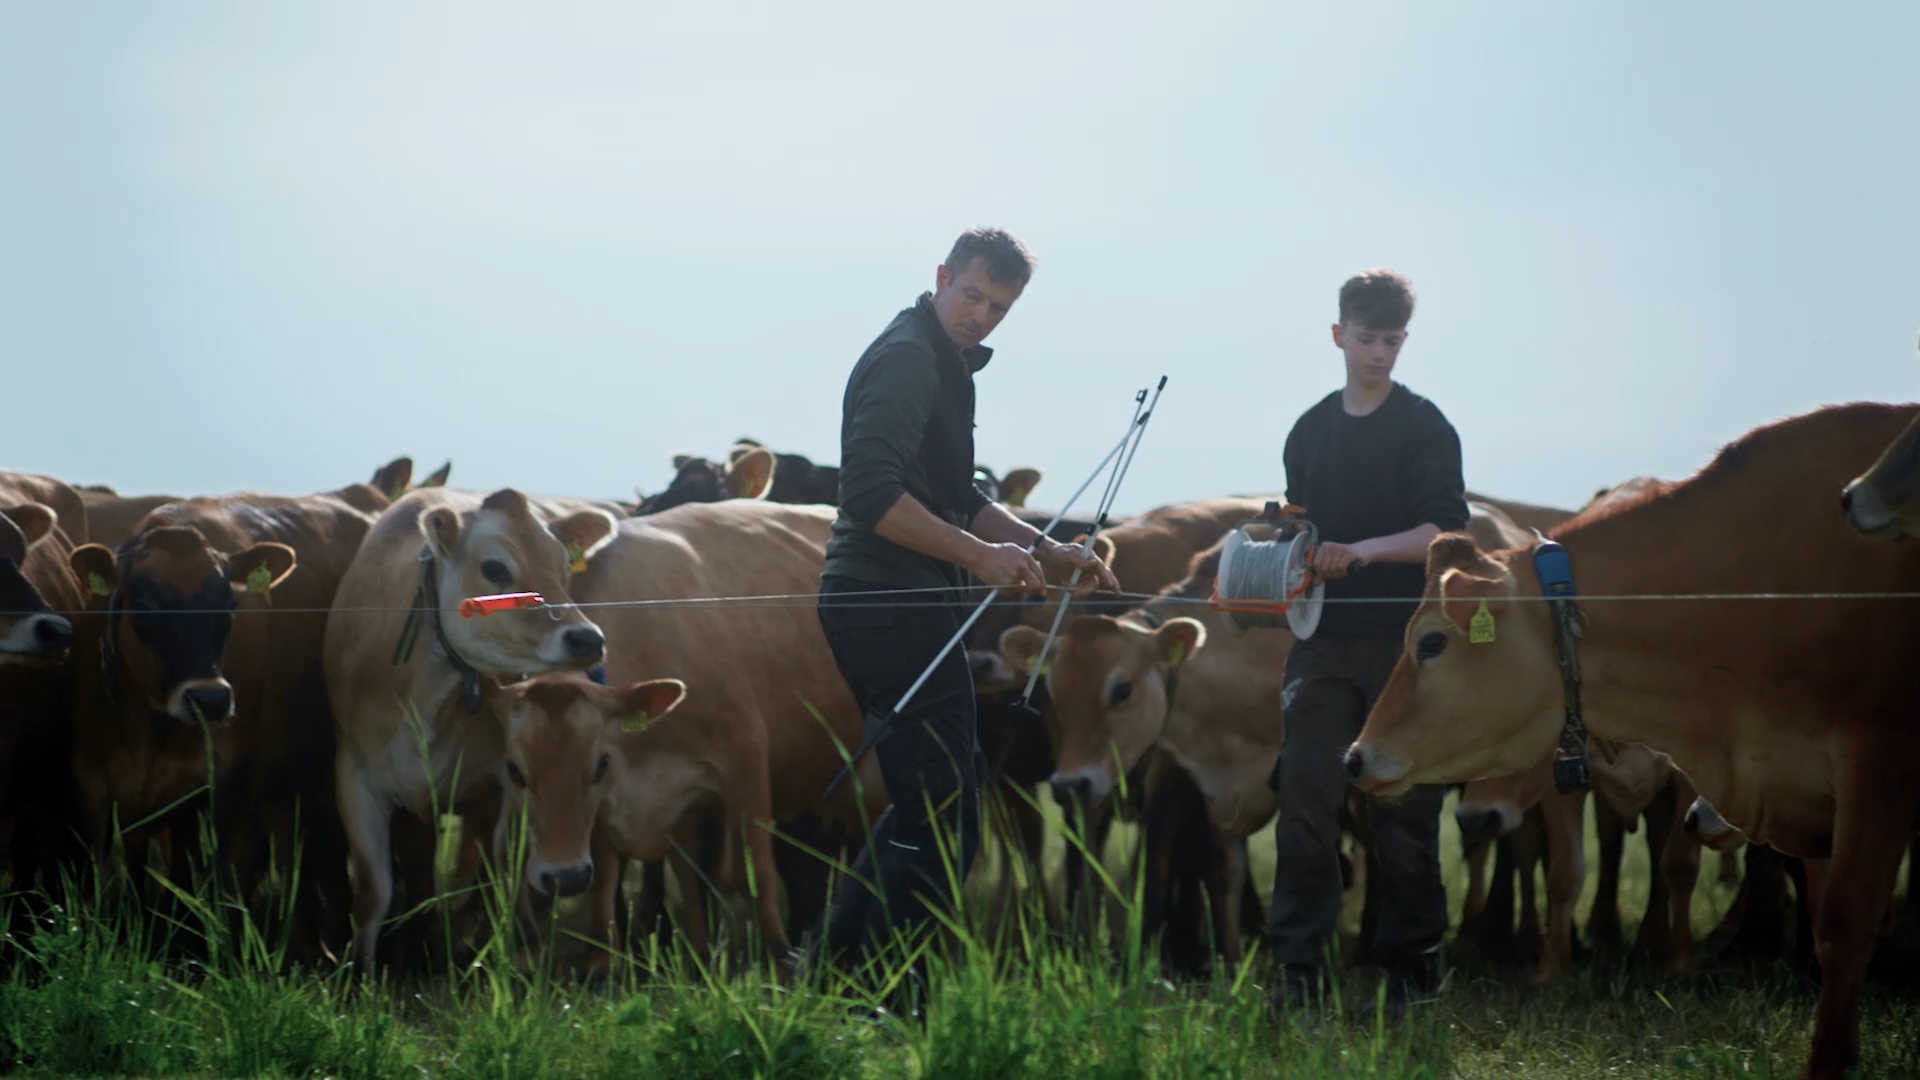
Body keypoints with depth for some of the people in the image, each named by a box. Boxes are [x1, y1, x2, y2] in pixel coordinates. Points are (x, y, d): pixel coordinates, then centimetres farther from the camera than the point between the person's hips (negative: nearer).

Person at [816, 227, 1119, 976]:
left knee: (928, 810, 18)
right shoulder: (906, 359, -12)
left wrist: (1045, 549, 15)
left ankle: (838, 975, 22)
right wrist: (981, 555, -25)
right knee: (944, 823, -9)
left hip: (907, 611, 11)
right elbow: (872, 495, -24)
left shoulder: (944, 365, 20)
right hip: (892, 606, -11)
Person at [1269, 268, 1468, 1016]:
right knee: (1304, 796, -6)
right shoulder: (1310, 433, 14)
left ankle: (1411, 964, 8)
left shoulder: (1424, 429, 0)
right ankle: (1300, 966, -7)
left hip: (1403, 644, -4)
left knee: (1403, 809, 0)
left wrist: (1364, 551, -22)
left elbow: (1447, 530, -11)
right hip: (1325, 644, 4)